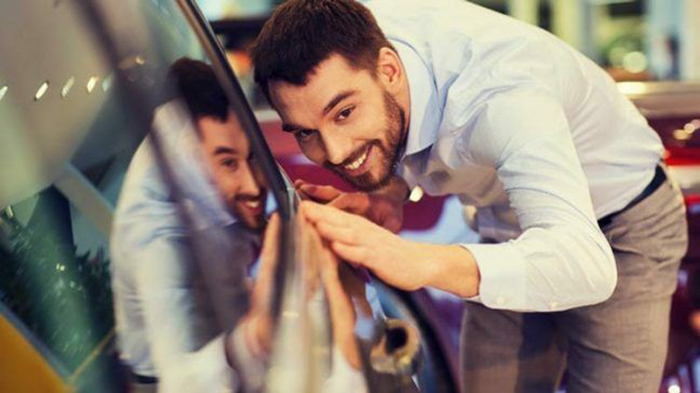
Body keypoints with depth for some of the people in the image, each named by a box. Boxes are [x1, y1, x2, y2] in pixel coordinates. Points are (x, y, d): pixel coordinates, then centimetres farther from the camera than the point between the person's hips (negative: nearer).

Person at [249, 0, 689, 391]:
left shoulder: (496, 93, -41)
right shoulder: (347, 43, -21)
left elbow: (587, 264, -52)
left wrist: (420, 263, -66)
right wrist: (387, 193, -21)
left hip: (621, 229, -5)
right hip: (508, 228, 6)